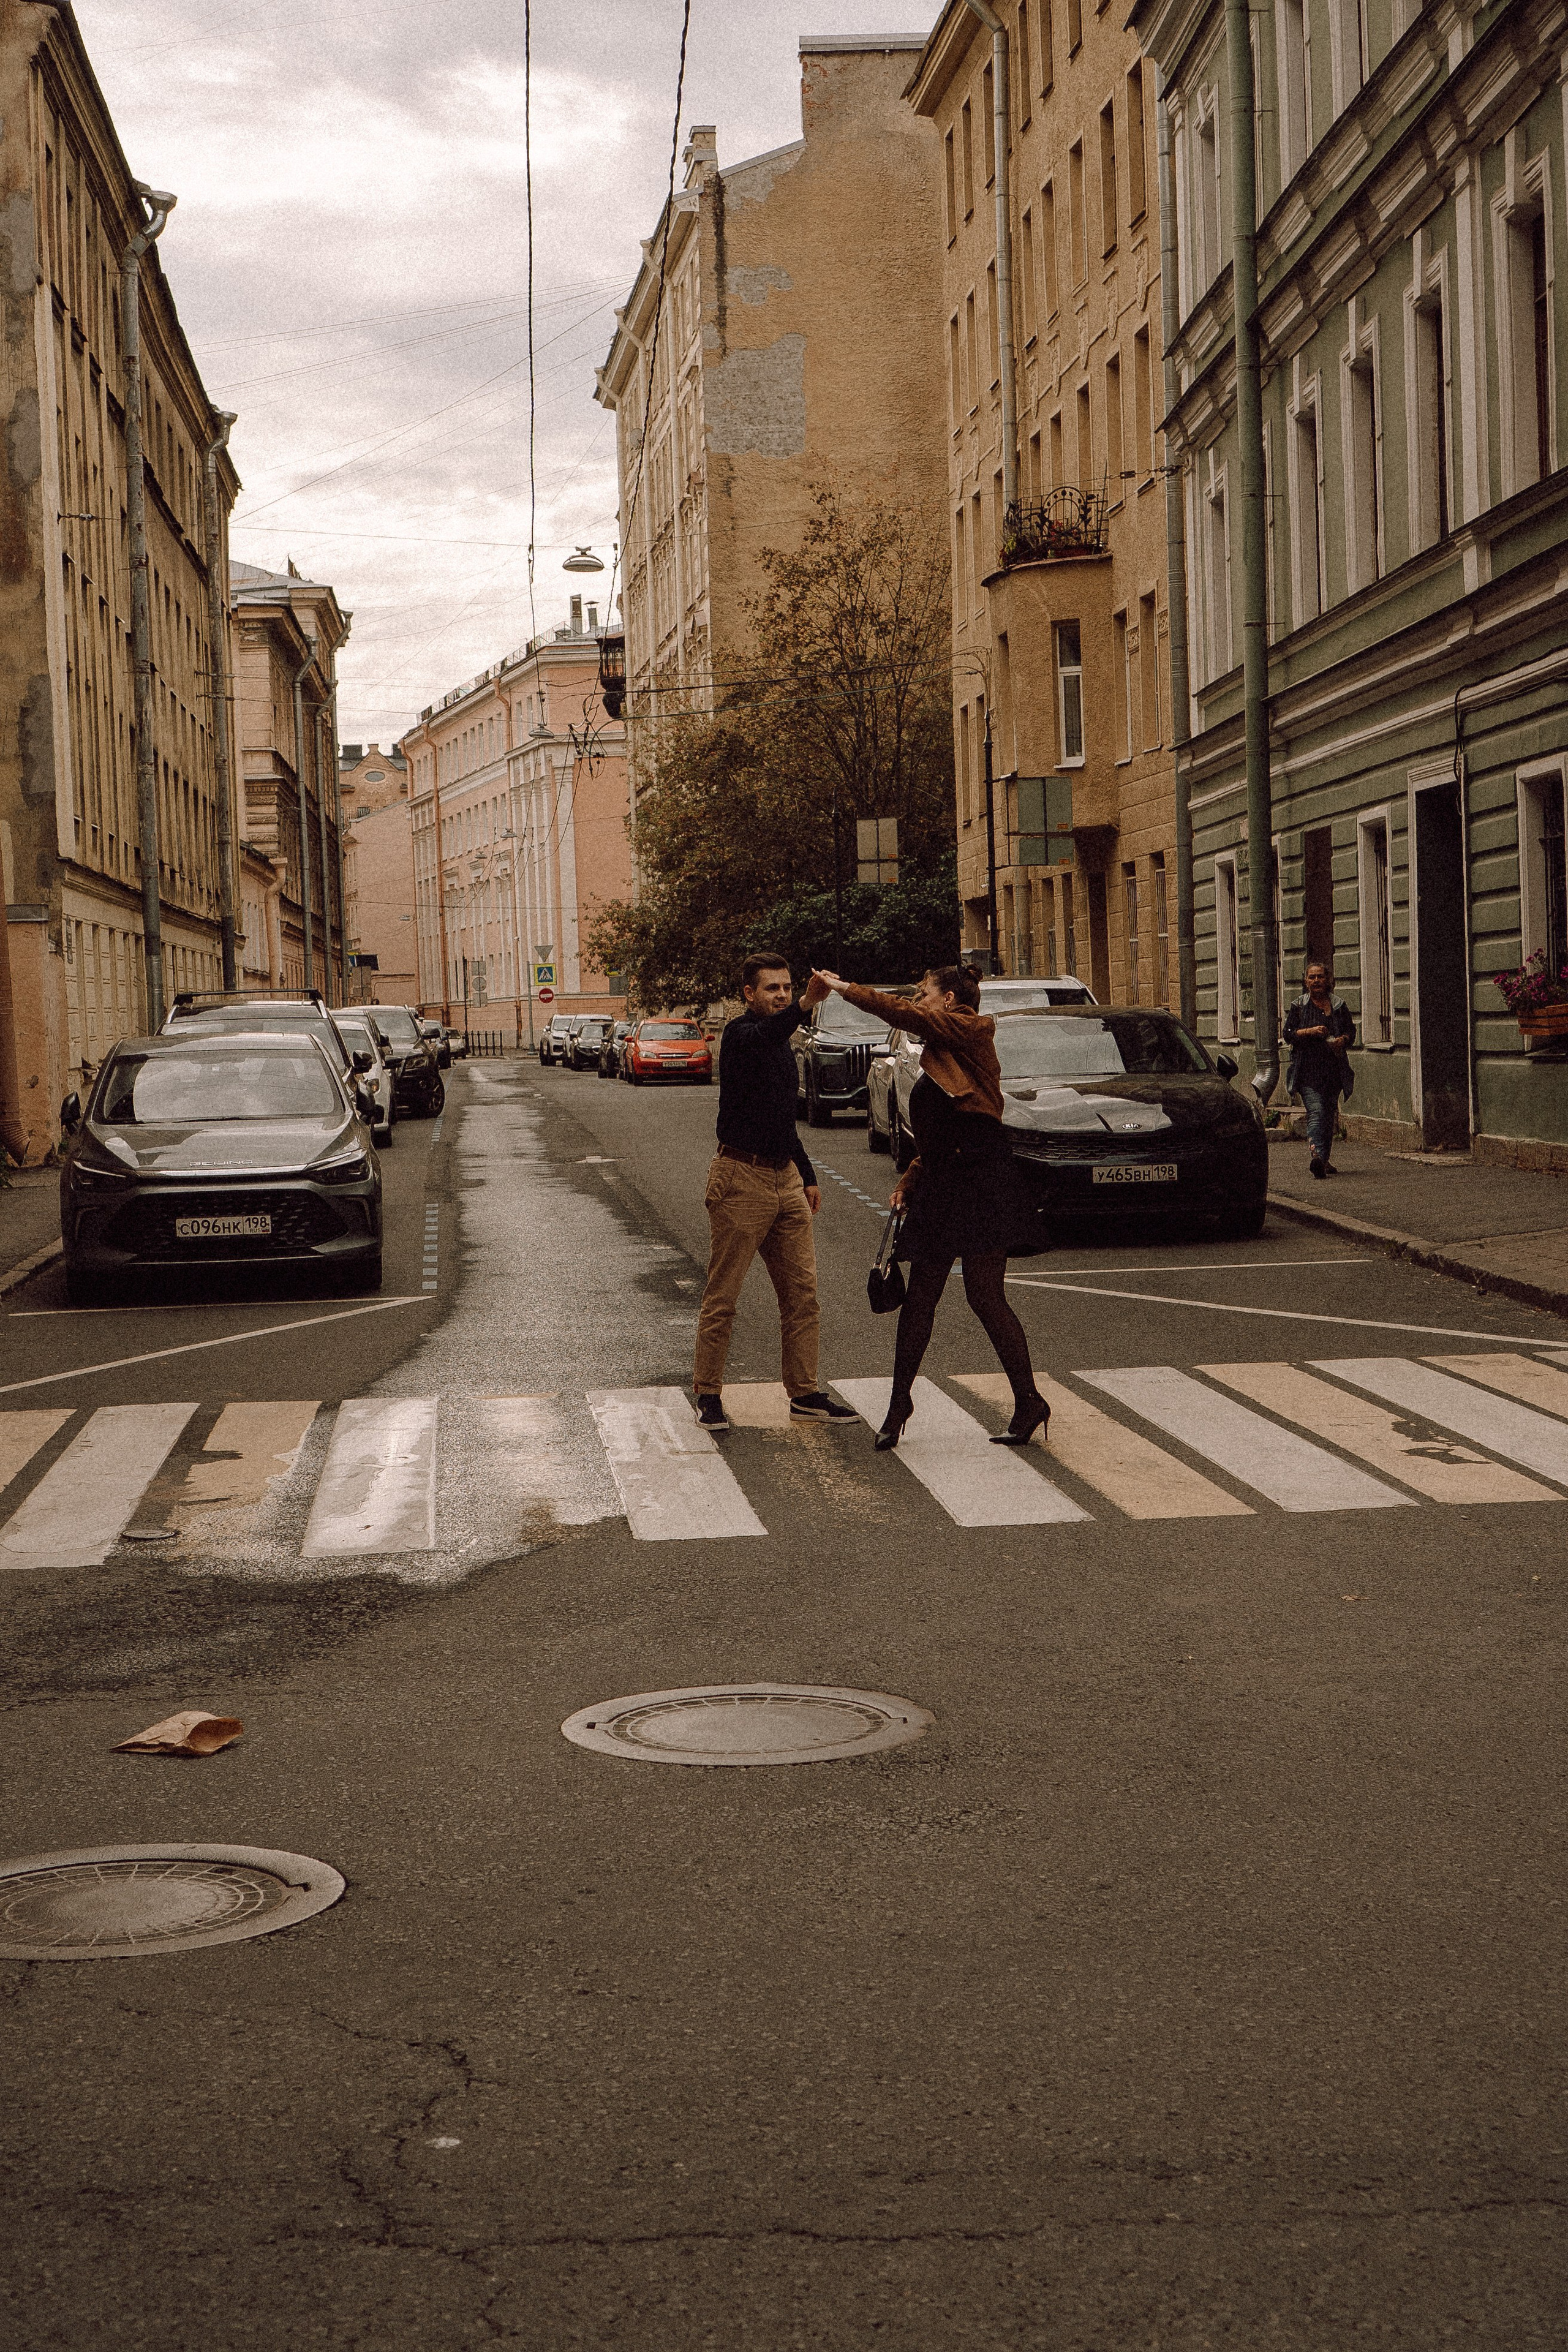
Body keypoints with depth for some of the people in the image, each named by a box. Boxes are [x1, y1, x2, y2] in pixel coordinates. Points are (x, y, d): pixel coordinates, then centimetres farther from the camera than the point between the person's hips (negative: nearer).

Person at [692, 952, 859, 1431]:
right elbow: (764, 1037, -36)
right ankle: (708, 1395, 6)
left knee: (802, 1292, 6)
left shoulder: (783, 1047, 18)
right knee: (722, 1297, -1)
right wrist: (807, 1004, -53)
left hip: (785, 1177, 8)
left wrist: (808, 1176, 25)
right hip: (741, 1179, -8)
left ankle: (805, 1394, 12)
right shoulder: (742, 1034, -8)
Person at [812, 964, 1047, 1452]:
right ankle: (900, 1401, 14)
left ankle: (1028, 1401, 1)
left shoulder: (972, 1031, -5)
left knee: (984, 1294, -8)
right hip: (940, 1184, 9)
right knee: (920, 1296, 8)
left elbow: (906, 1015, -17)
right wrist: (910, 1177, 13)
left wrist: (845, 988, -10)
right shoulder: (937, 1055, 21)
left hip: (980, 1181, -9)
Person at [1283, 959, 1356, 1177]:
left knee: (1330, 1115, 9)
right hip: (1308, 1068, -4)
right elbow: (1289, 1034, 2)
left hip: (1334, 1068, 4)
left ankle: (1325, 1160, 21)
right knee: (1316, 1111, -19)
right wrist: (1311, 1032, -14)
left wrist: (1342, 1040, -7)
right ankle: (1316, 1155, -34)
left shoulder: (1339, 1005, 12)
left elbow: (1351, 1031, 16)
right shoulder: (1299, 1006, 5)